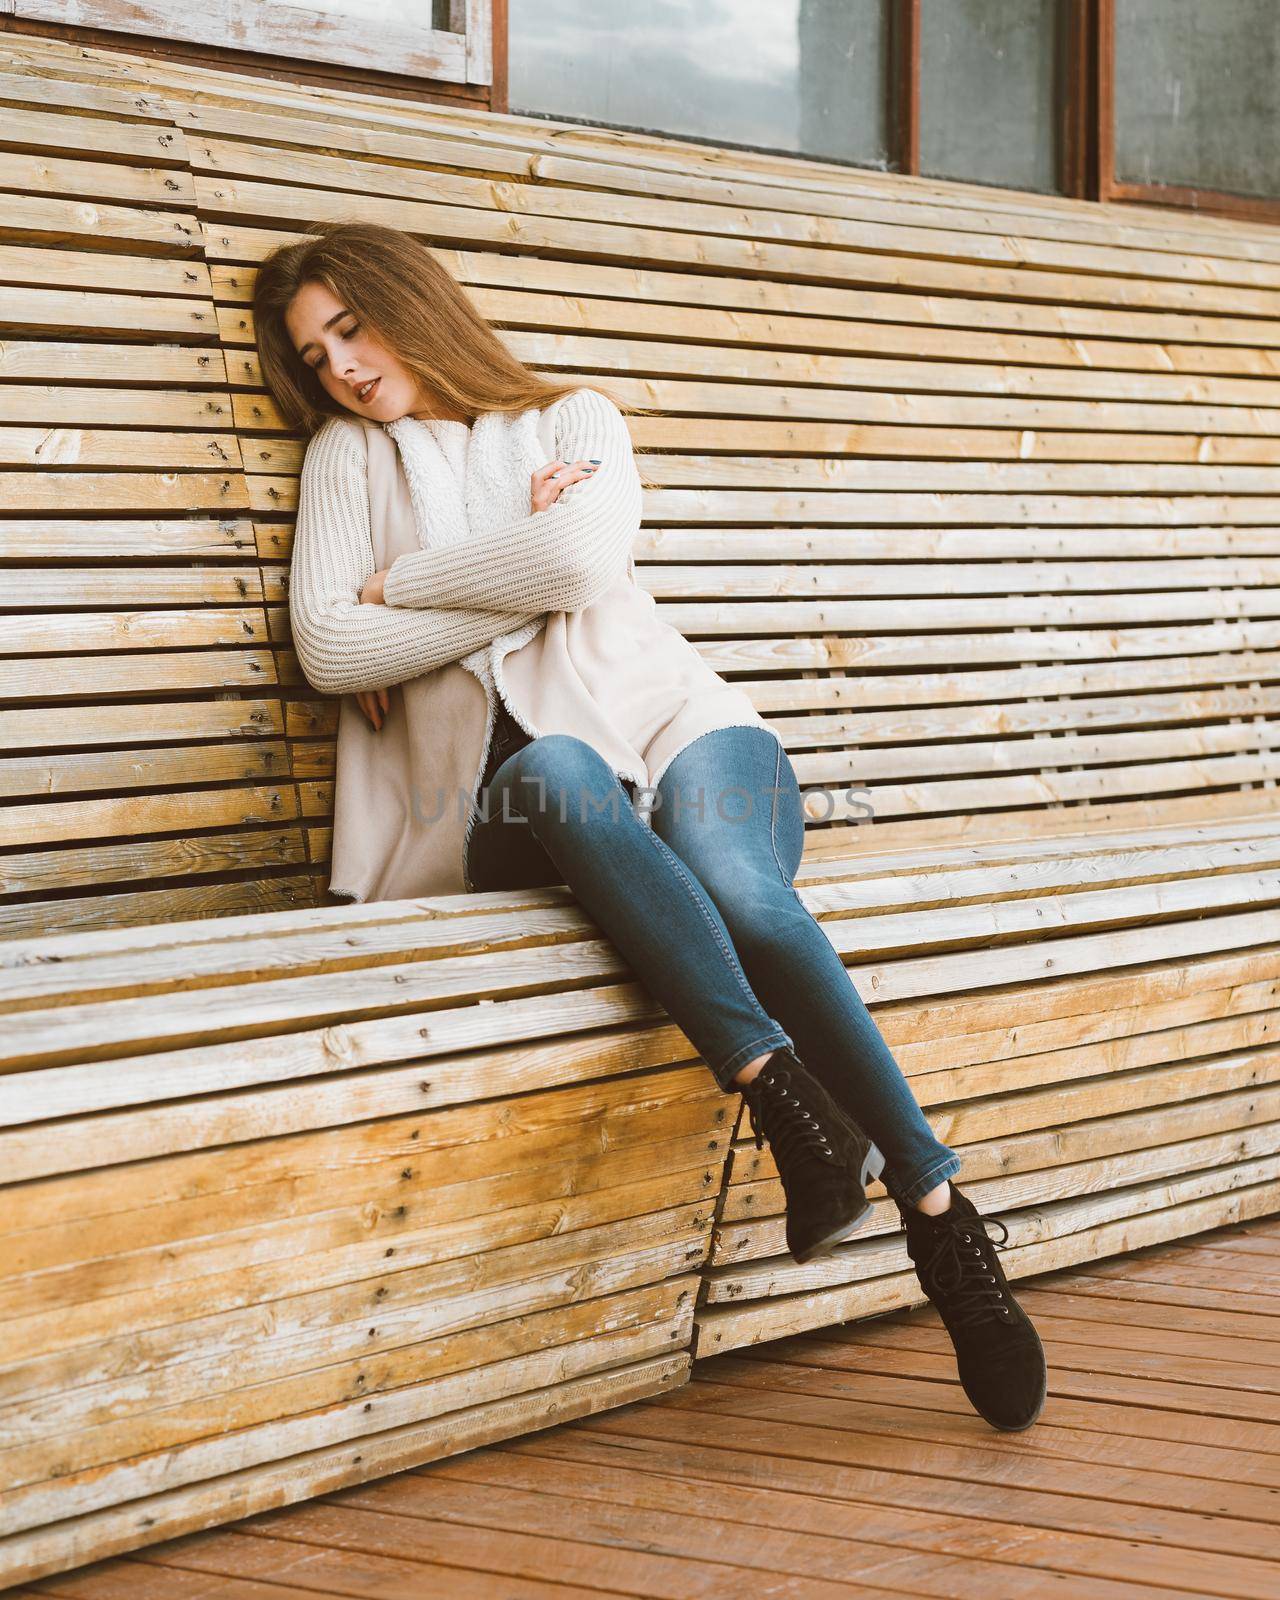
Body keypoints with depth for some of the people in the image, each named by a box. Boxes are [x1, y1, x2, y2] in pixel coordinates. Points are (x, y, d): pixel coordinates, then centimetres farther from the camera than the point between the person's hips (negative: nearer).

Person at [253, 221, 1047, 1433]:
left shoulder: (575, 420, 19)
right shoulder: (348, 457, 22)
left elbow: (585, 557, -5)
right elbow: (326, 650, 5)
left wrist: (399, 585, 4)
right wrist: (515, 581, 3)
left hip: (671, 719, 1)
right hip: (509, 800, 0)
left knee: (745, 896, -34)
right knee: (553, 774, -39)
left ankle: (943, 1222, -36)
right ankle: (793, 1110, -50)